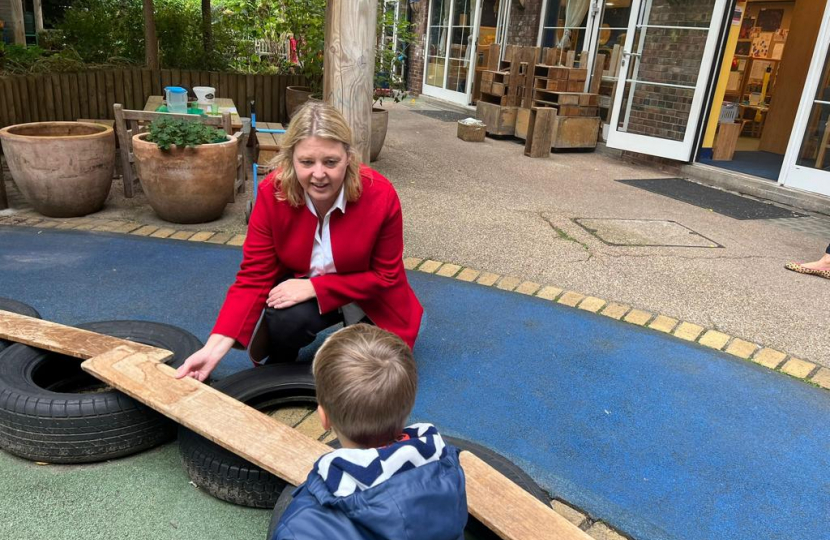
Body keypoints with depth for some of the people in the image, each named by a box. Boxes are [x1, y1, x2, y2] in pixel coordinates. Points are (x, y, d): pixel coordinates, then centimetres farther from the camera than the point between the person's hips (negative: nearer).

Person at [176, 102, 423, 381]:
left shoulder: (380, 196, -28)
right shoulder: (272, 193, -22)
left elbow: (385, 276, -17)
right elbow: (254, 277, -19)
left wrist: (314, 287, -27)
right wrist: (215, 346, -31)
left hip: (369, 299, 0)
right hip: (301, 293, 1)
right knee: (285, 318, -31)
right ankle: (277, 366, 4)